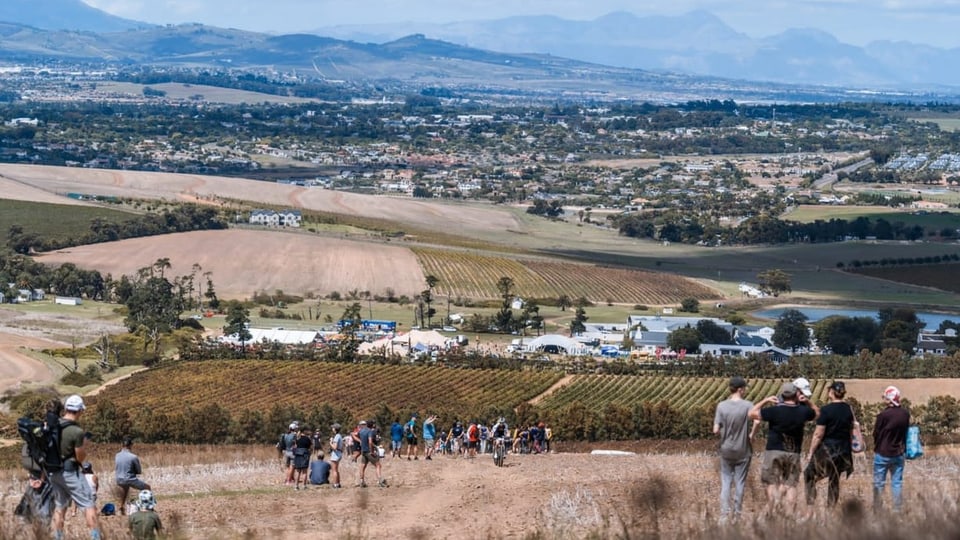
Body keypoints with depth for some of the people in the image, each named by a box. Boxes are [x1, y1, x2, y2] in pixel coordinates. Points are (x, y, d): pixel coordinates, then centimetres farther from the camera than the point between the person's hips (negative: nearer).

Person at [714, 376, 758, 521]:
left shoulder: (722, 406, -7)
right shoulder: (747, 405, -11)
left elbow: (716, 430, -11)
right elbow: (757, 421, -28)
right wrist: (751, 434, -11)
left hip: (726, 450, 1)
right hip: (743, 451, -1)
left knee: (725, 483, 8)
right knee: (740, 483, 9)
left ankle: (724, 515, 2)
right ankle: (737, 515, 14)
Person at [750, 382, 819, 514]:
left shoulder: (775, 410, -14)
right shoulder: (802, 411, -3)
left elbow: (752, 413, -7)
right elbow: (817, 412, 20)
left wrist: (765, 401, 1)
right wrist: (807, 401, 10)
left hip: (774, 452, -2)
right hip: (794, 454, 2)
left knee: (772, 484, 3)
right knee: (790, 485, 6)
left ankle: (772, 512, -8)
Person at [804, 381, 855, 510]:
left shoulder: (826, 410, -16)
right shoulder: (848, 409, 1)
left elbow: (818, 434, -14)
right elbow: (851, 430, 11)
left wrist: (811, 452, -6)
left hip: (827, 449, -5)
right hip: (844, 450, 5)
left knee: (809, 474, 9)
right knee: (835, 480, 17)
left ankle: (810, 503, -3)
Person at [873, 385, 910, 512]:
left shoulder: (883, 415, -19)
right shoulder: (905, 414, -4)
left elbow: (876, 433, -8)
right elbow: (906, 431, 7)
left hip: (883, 454, -4)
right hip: (899, 454, 4)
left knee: (879, 483, 6)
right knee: (897, 482, 11)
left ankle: (877, 509, 8)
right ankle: (898, 509, 13)